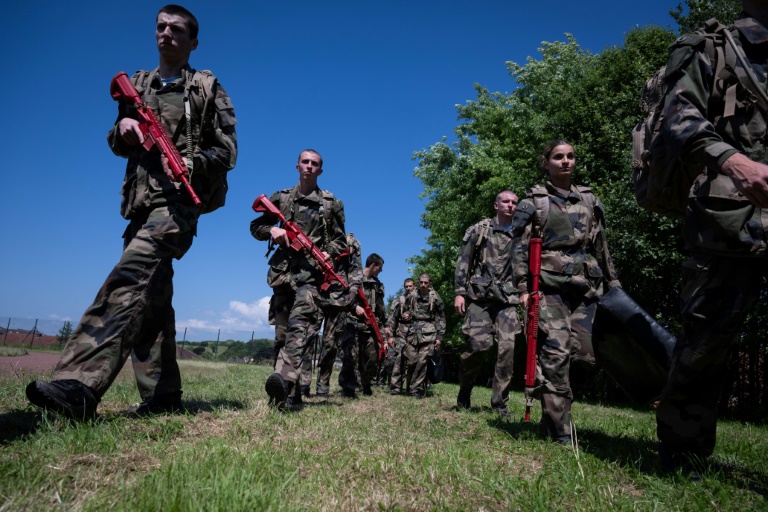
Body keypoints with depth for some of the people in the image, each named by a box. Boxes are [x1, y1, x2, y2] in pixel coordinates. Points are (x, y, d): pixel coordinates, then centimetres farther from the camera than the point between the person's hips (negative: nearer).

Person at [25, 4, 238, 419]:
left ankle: (78, 387, -35)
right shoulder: (136, 85, 23)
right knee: (150, 298, 5)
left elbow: (226, 151, 2)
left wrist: (188, 163, -17)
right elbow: (119, 145, 25)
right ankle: (162, 396, 13)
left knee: (129, 279, -26)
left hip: (177, 201, -7)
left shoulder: (207, 89, 8)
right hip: (140, 204, 7)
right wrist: (122, 128, 1)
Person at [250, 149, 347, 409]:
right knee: (282, 333, 4)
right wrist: (272, 230, -2)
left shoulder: (332, 204, 12)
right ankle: (290, 393, 12)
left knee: (300, 325, -25)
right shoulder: (281, 198, 17)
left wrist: (330, 254, -9)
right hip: (283, 273, 4)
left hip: (313, 274, -3)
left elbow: (340, 240, 12)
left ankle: (284, 380, -42)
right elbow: (256, 227, 20)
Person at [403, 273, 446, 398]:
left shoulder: (435, 298, 1)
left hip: (428, 333, -2)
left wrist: (439, 337, 1)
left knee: (422, 361, -8)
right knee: (410, 361, 0)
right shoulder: (411, 296, 7)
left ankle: (417, 390, -1)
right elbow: (404, 312, 19)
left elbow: (441, 318, 5)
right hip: (413, 332, 2)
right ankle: (409, 388, 15)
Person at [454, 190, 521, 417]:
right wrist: (460, 293, -5)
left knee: (508, 347, -9)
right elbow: (463, 262, 4)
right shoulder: (478, 230, 9)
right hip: (478, 296, -2)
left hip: (507, 298, 3)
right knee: (479, 344, -11)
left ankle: (500, 402, 2)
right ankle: (464, 390, 14)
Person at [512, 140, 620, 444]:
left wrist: (613, 284, 15)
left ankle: (551, 416, 18)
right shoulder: (533, 202, 7)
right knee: (556, 353, -13)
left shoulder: (589, 199, 19)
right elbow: (519, 248, 1)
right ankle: (560, 430, -6)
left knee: (583, 353, -1)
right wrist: (523, 288, -9)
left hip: (586, 286, 4)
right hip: (549, 285, -4)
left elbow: (602, 247, 20)